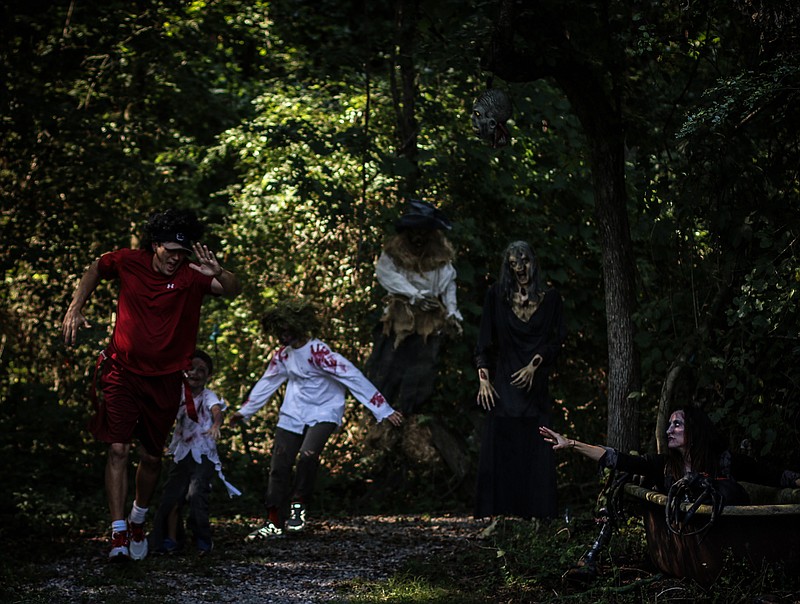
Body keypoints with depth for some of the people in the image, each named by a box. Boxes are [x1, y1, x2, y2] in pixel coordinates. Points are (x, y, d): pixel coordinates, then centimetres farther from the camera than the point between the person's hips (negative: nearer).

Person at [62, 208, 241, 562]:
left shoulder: (191, 276, -12)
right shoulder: (128, 263, -7)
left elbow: (232, 291, -26)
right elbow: (95, 270, 13)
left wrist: (218, 274, -48)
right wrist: (75, 309, 3)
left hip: (165, 380, 1)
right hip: (123, 371, -1)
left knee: (152, 456, 11)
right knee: (118, 449, -15)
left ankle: (138, 519, 37)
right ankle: (118, 534, -17)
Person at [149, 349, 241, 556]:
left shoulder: (208, 397, -9)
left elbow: (216, 410, -30)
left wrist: (215, 425, -51)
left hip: (203, 455, -5)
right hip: (181, 454, 5)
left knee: (196, 494, -18)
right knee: (172, 496, -1)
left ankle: (203, 540, -5)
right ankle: (171, 539, 10)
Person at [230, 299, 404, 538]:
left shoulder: (318, 351, -21)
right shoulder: (283, 355, 2)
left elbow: (353, 378, -23)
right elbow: (267, 383, 18)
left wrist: (384, 410, -26)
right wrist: (245, 411, 27)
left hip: (324, 412, -6)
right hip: (293, 415, 6)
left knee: (308, 454, -29)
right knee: (279, 465, 1)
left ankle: (298, 505, -7)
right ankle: (274, 522, 10)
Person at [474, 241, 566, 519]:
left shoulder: (550, 298, 8)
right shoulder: (497, 295, 5)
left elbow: (557, 340, 4)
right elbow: (484, 340, 2)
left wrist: (534, 365, -9)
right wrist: (483, 377, -7)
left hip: (535, 384, 1)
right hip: (503, 382, -1)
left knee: (535, 452, -3)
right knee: (500, 450, -4)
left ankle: (534, 511, 0)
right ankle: (499, 510, -2)